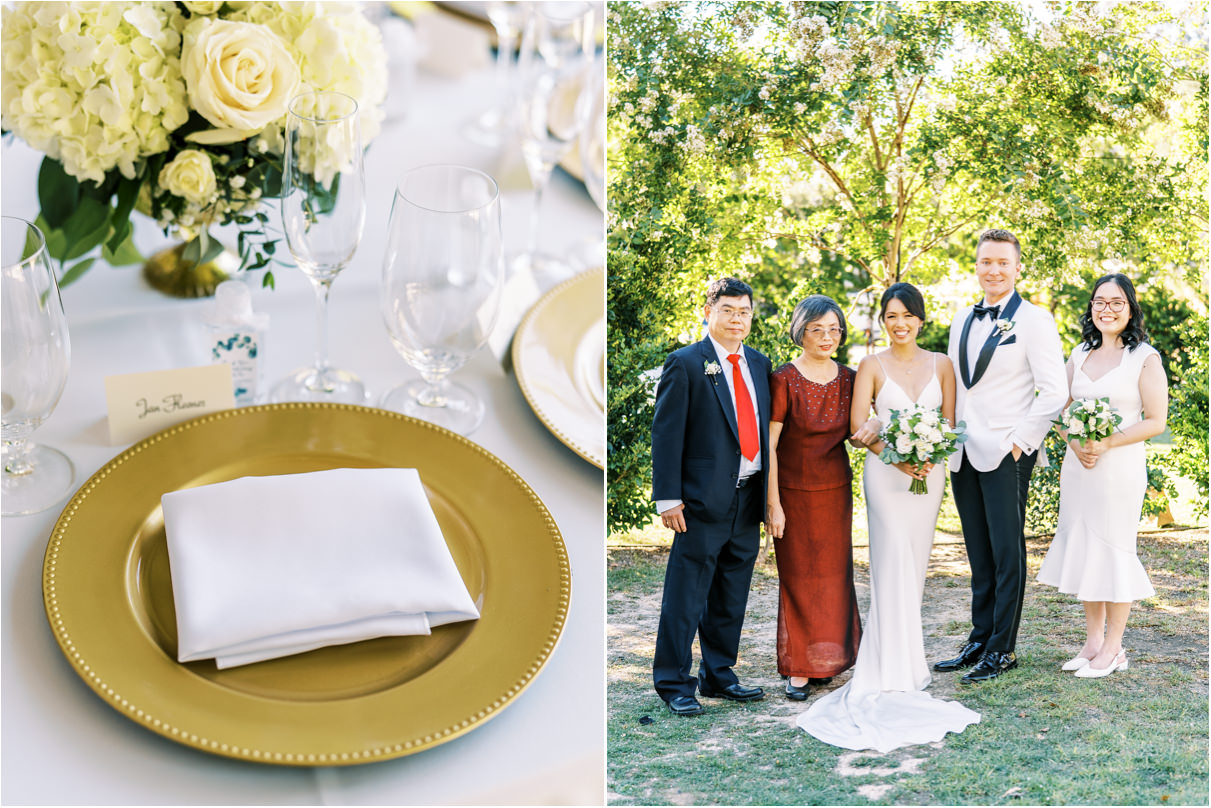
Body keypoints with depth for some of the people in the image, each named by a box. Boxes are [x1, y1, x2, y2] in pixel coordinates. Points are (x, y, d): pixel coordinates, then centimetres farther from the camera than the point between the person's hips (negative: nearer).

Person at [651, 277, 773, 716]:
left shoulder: (759, 364, 14)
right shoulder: (685, 363, -4)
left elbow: (765, 429, 16)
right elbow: (666, 433, -8)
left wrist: (769, 492, 10)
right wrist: (668, 497, -13)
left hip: (749, 498, 6)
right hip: (704, 499, -6)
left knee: (732, 598, 14)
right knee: (686, 596, -1)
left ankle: (719, 675, 26)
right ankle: (673, 683, 9)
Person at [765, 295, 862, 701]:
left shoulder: (849, 379, 3)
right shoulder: (784, 380, -11)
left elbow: (854, 432, 12)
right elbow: (768, 446, -11)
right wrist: (773, 504, -14)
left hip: (835, 488, 4)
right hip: (794, 490, -4)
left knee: (834, 573, 10)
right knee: (798, 577, 3)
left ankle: (826, 658, 26)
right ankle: (798, 668, 14)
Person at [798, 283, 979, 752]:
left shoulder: (941, 365, 10)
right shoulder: (872, 366, 2)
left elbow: (949, 422, 7)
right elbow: (857, 427, -4)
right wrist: (897, 456, -17)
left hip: (930, 472, 3)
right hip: (886, 472, -3)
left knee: (915, 565, 6)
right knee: (894, 563, -11)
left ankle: (904, 660, 18)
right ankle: (895, 672, -8)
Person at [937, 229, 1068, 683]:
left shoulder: (1034, 320, -6)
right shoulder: (962, 320, 14)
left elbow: (1054, 393, -11)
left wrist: (1019, 441, -11)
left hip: (1006, 455, -6)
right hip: (963, 455, 6)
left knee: (1006, 553, 1)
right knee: (979, 556, 12)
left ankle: (1003, 649, 9)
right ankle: (979, 641, 20)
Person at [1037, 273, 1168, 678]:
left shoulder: (1145, 358, -4)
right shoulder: (1079, 355, 11)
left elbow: (1156, 421, -7)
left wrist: (1106, 444, -18)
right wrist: (1076, 444, -7)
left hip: (1120, 467, -5)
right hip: (1078, 465, 5)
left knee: (1114, 549, 0)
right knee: (1081, 549, 8)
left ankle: (1113, 649, 11)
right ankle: (1093, 641, 19)